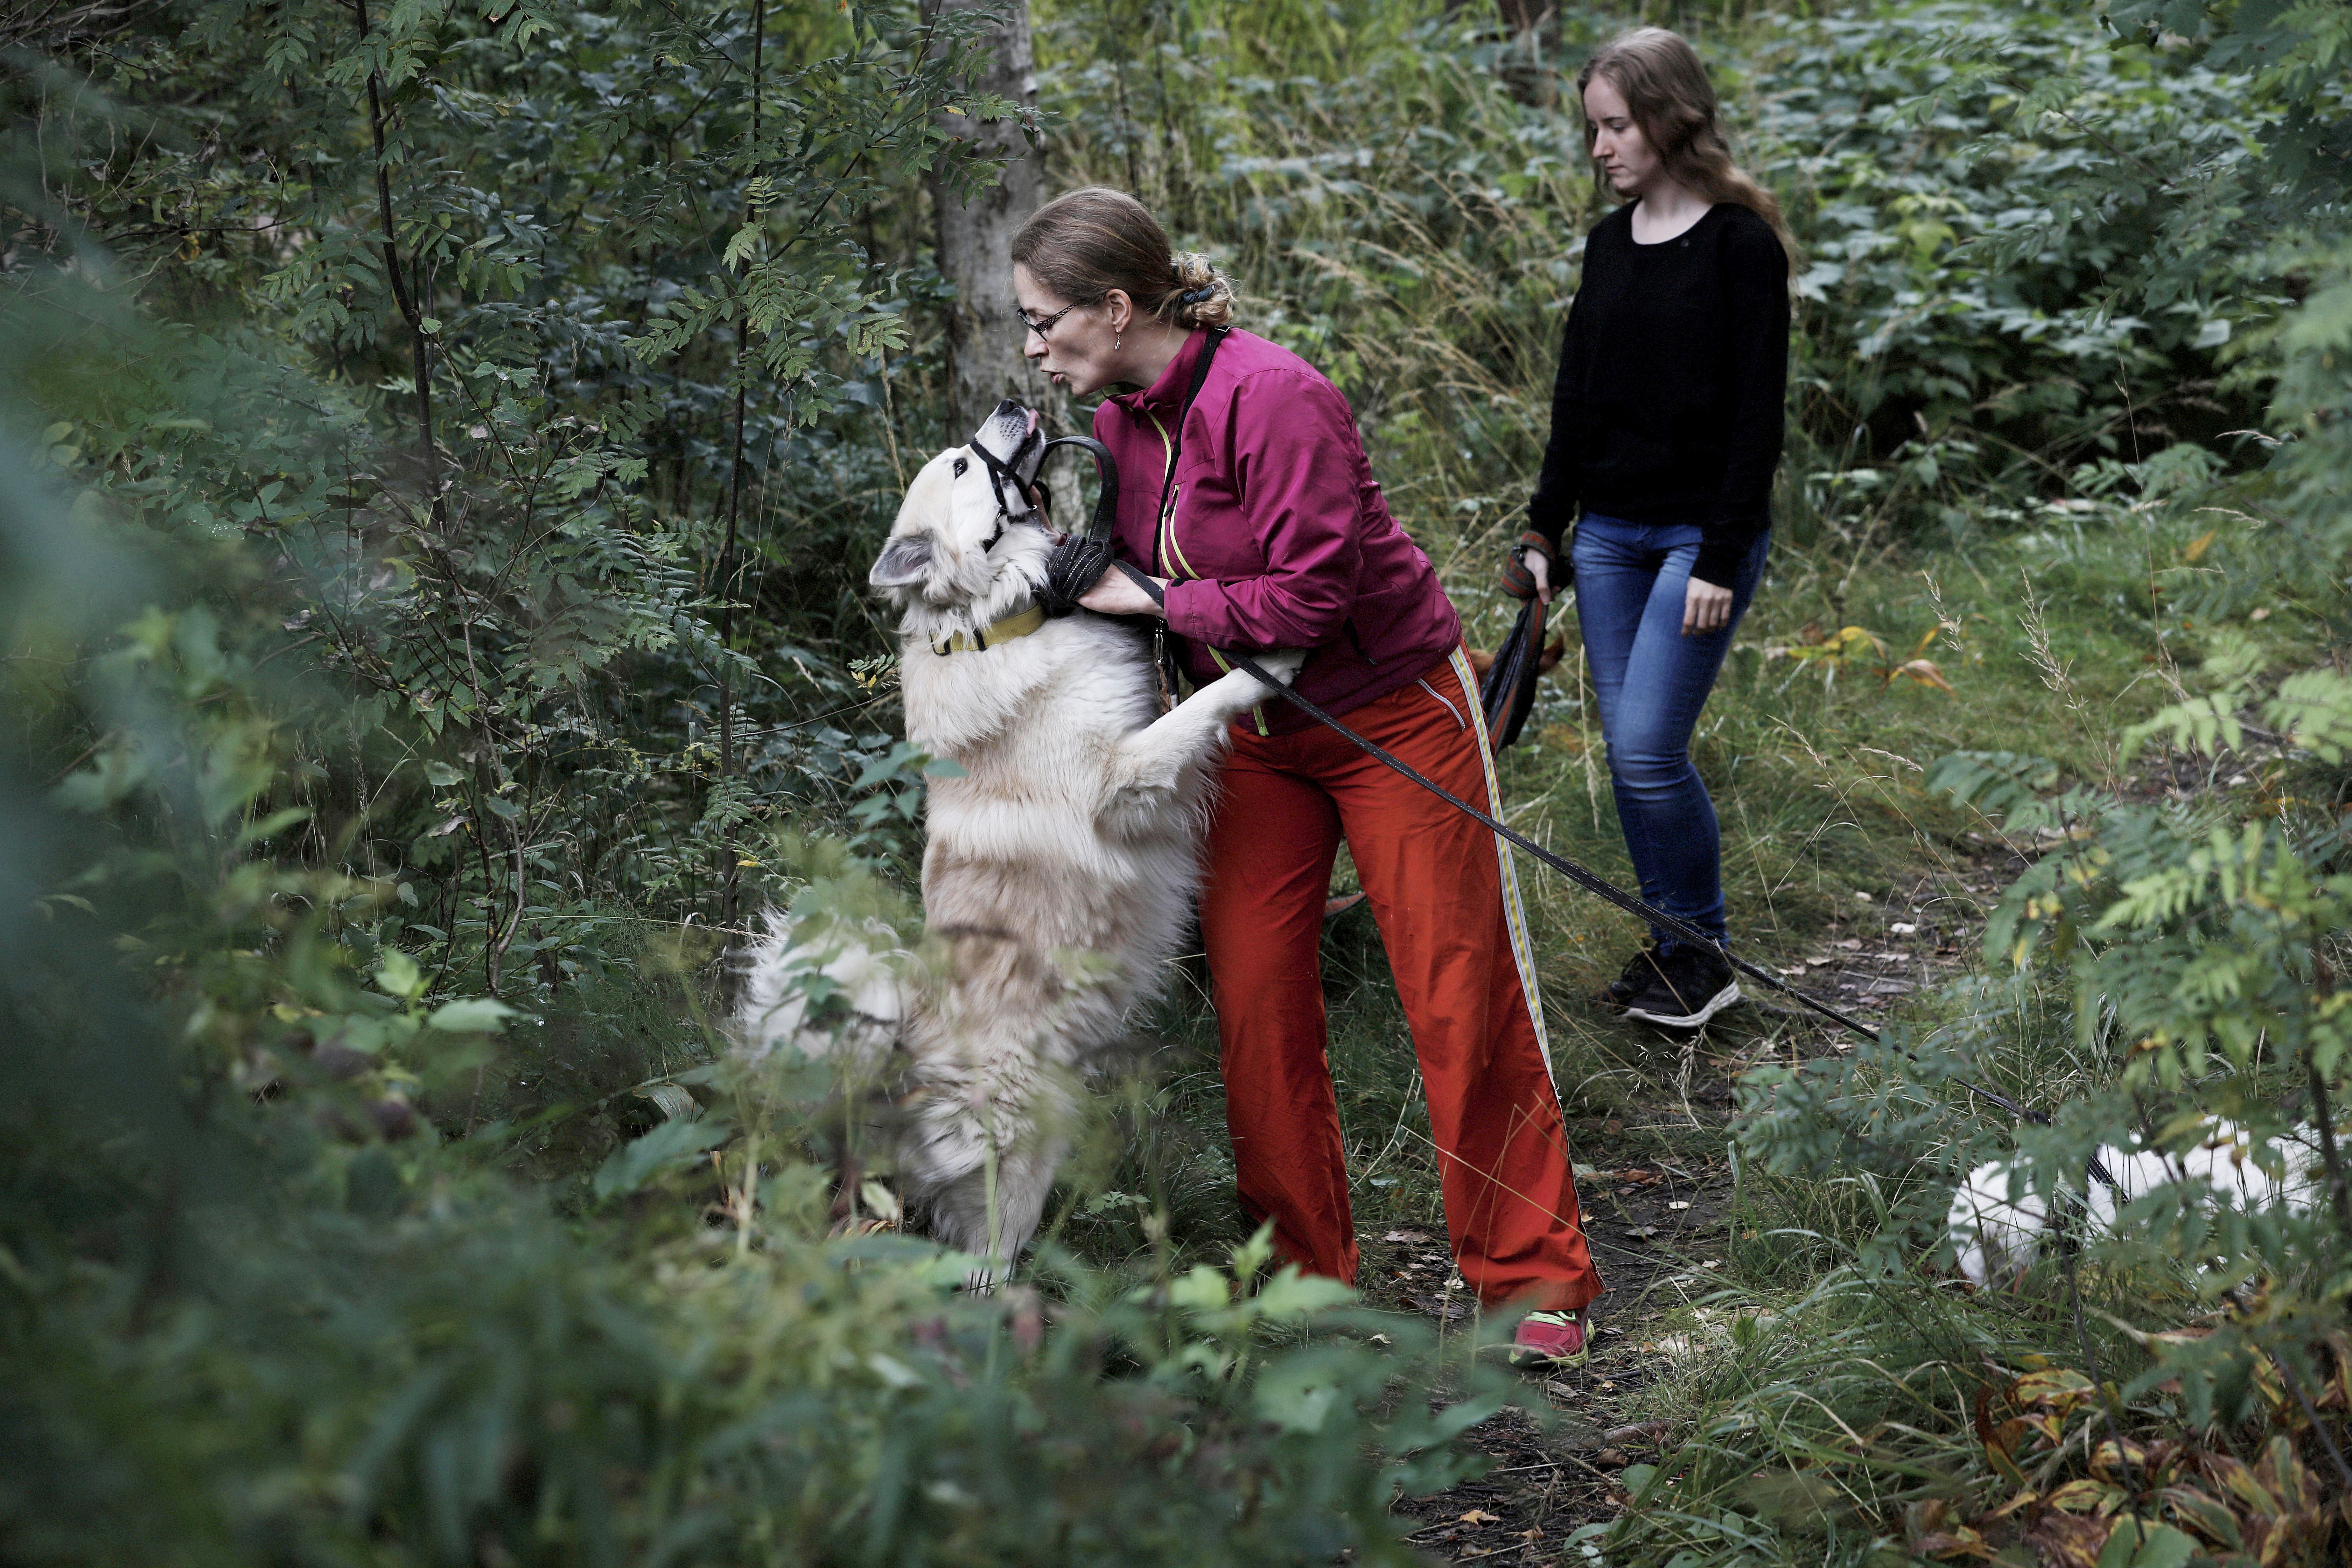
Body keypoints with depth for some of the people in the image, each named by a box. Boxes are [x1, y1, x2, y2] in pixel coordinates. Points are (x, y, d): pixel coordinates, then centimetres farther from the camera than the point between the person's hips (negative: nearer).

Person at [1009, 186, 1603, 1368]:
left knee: (1462, 996, -1)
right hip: (1255, 737, 7)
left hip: (1391, 714, -7)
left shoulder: (1273, 398, -24)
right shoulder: (1120, 426, 0)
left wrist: (1152, 599, -20)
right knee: (1254, 1000, 2)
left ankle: (1533, 1280, 11)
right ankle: (1303, 1277, 15)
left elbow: (1309, 595, -27)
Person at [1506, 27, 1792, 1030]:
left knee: (1648, 748, -11)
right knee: (1626, 750, 5)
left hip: (1701, 534, -6)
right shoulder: (1609, 243, 10)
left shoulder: (1740, 246, -9)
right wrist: (1543, 531, 12)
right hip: (1608, 533, 6)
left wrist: (1723, 560, -16)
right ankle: (1673, 942, 17)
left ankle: (1703, 952, 6)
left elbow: (1758, 414, -11)